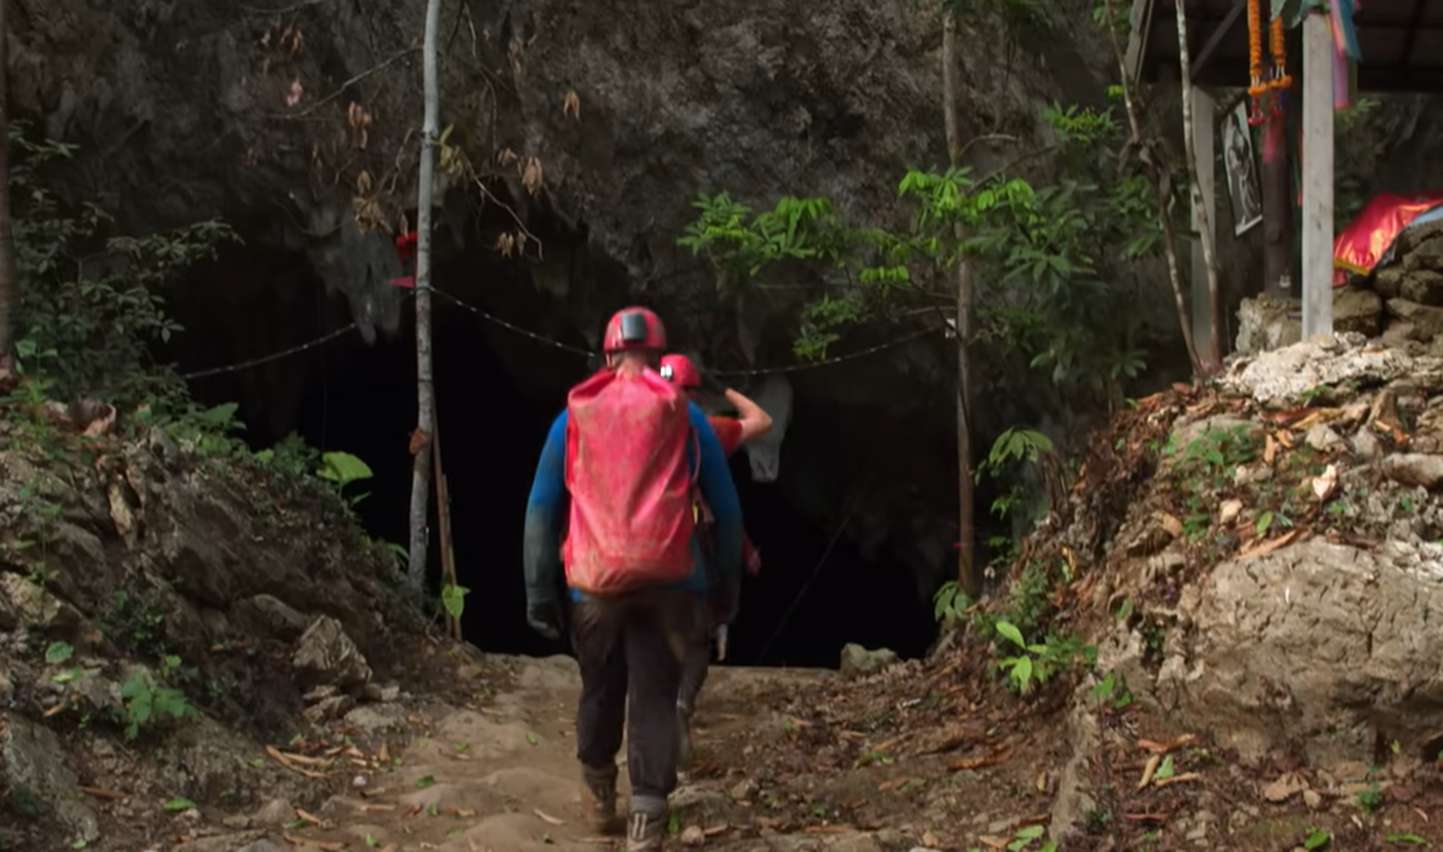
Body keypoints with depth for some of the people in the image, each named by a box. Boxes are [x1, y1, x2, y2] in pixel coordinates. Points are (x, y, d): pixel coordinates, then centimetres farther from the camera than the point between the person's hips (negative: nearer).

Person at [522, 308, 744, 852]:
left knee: (600, 690, 18)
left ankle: (601, 795, 36)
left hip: (594, 579, 2)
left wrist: (539, 590, 9)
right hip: (667, 578, -1)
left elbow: (541, 508, 7)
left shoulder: (575, 415, 9)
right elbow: (726, 506, 7)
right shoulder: (684, 415, 6)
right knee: (655, 697, 2)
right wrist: (729, 579, 16)